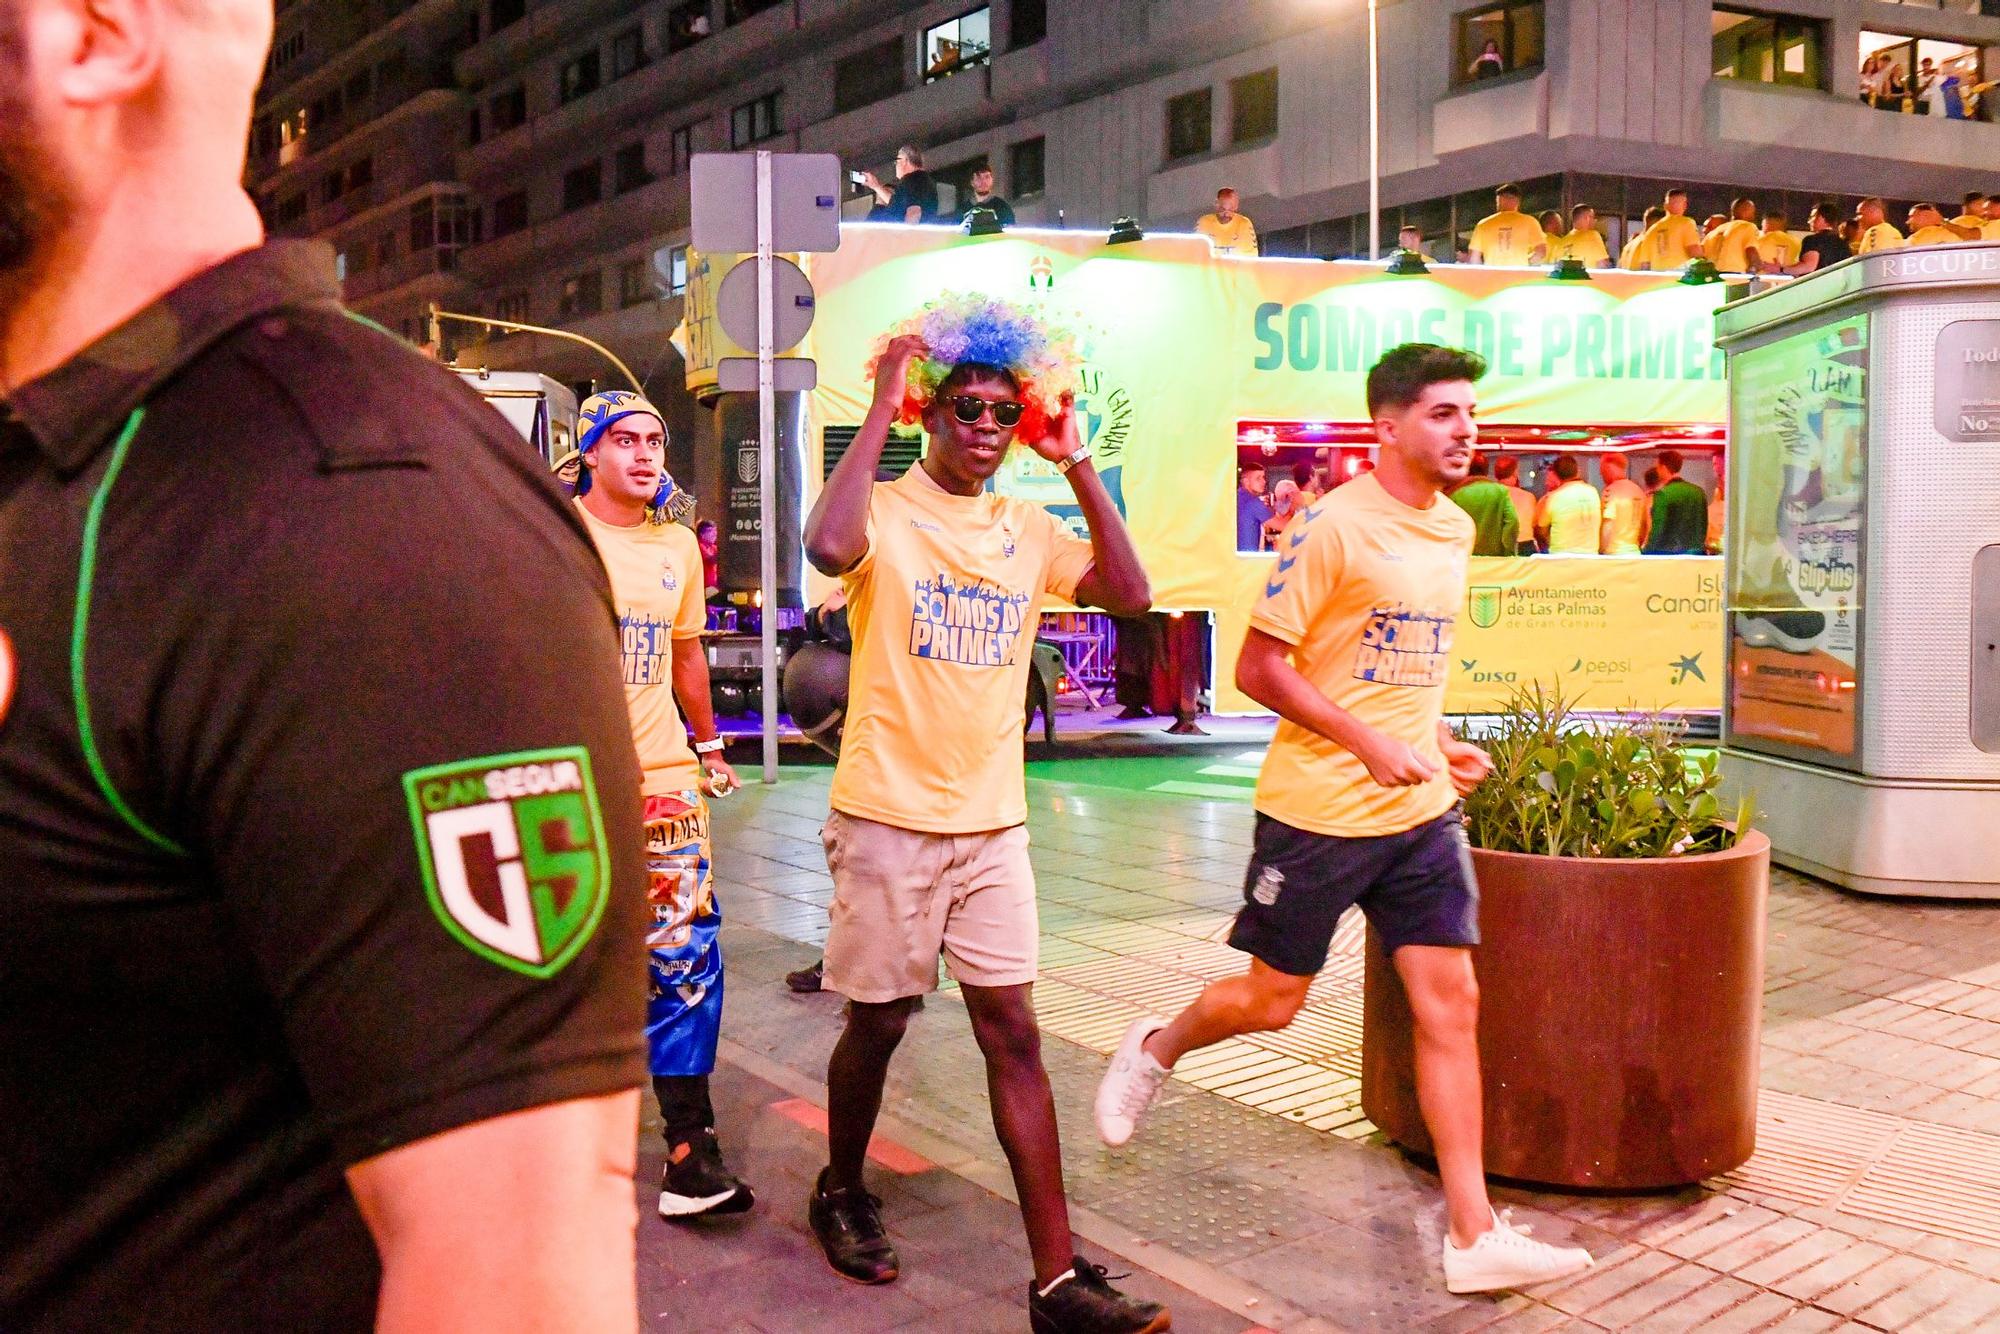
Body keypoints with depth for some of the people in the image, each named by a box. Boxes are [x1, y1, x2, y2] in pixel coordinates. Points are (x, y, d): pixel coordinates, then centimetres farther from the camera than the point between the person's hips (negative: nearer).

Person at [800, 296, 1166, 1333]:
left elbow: (1128, 595, -6)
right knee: (877, 1023, 11)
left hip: (993, 822, 4)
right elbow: (828, 547, -31)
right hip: (888, 819, -4)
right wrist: (880, 411, -22)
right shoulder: (885, 512, -7)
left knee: (1013, 1033, 2)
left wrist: (1076, 464, -7)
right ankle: (841, 1192, 38)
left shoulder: (1030, 532, 7)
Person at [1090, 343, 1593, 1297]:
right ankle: (1155, 1049, 39)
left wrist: (1442, 743, 7)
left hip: (1420, 810, 6)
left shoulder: (1455, 529, 10)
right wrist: (1372, 746, -20)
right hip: (1319, 808, -6)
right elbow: (1259, 667, -14)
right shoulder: (1337, 527, -14)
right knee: (1272, 1000, 7)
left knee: (1450, 1004, 2)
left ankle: (1474, 1236, 8)